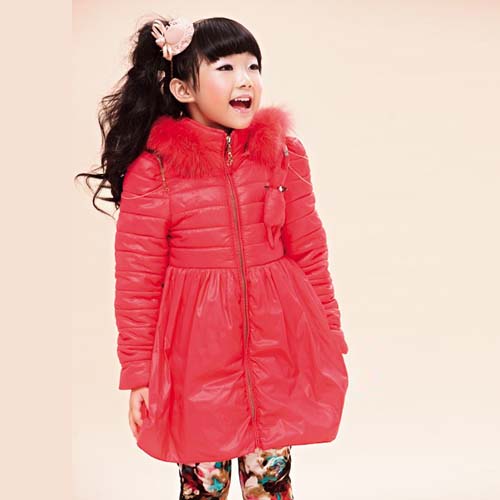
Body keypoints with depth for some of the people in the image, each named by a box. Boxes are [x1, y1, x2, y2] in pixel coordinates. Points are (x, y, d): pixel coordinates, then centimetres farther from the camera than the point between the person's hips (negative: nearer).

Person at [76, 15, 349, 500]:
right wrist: (138, 372, -3)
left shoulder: (283, 151, 0)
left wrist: (328, 340, 7)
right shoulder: (152, 167, -8)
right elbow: (137, 279, -5)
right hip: (197, 353, -2)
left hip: (278, 346, 2)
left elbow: (309, 252, 5)